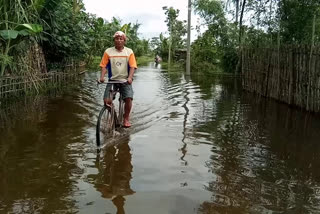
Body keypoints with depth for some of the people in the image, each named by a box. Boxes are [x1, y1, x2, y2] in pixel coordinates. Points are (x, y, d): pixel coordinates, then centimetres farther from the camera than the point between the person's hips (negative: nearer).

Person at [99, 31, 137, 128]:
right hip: (112, 80, 1)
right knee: (107, 100, -12)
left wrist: (130, 77, -19)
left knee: (128, 98, -19)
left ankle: (126, 118, 3)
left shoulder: (129, 52, 4)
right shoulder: (108, 52, 4)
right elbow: (104, 66, 0)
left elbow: (132, 66, -4)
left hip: (125, 80, 0)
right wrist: (102, 76, -16)